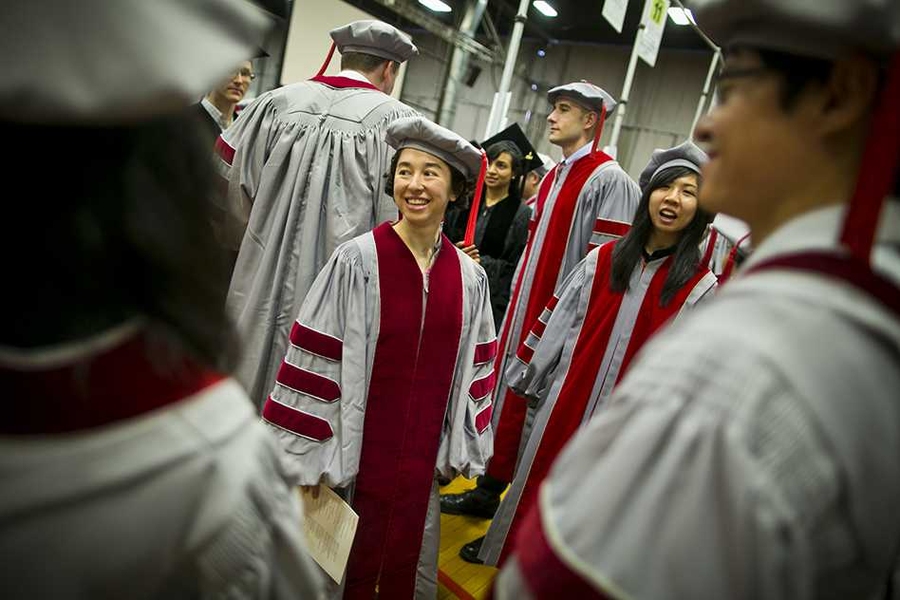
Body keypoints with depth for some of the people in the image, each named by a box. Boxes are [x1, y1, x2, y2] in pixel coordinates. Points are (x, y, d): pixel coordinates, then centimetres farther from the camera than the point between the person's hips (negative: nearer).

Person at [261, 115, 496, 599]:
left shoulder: (470, 279, -2)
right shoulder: (356, 262, -13)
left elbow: (473, 372, 6)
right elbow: (314, 361, -11)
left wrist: (461, 448, 8)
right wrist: (311, 454, -10)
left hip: (421, 457, 3)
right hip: (355, 447, -3)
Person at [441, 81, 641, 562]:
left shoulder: (608, 180, -13)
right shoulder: (554, 176, 14)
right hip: (525, 309, 8)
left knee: (533, 414, 0)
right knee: (506, 396, 15)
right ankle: (489, 491, 32)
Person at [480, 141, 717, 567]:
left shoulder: (700, 287, -6)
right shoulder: (603, 260, 0)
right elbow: (557, 322, 5)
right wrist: (531, 381, 9)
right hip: (565, 401, 3)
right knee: (537, 487, 16)